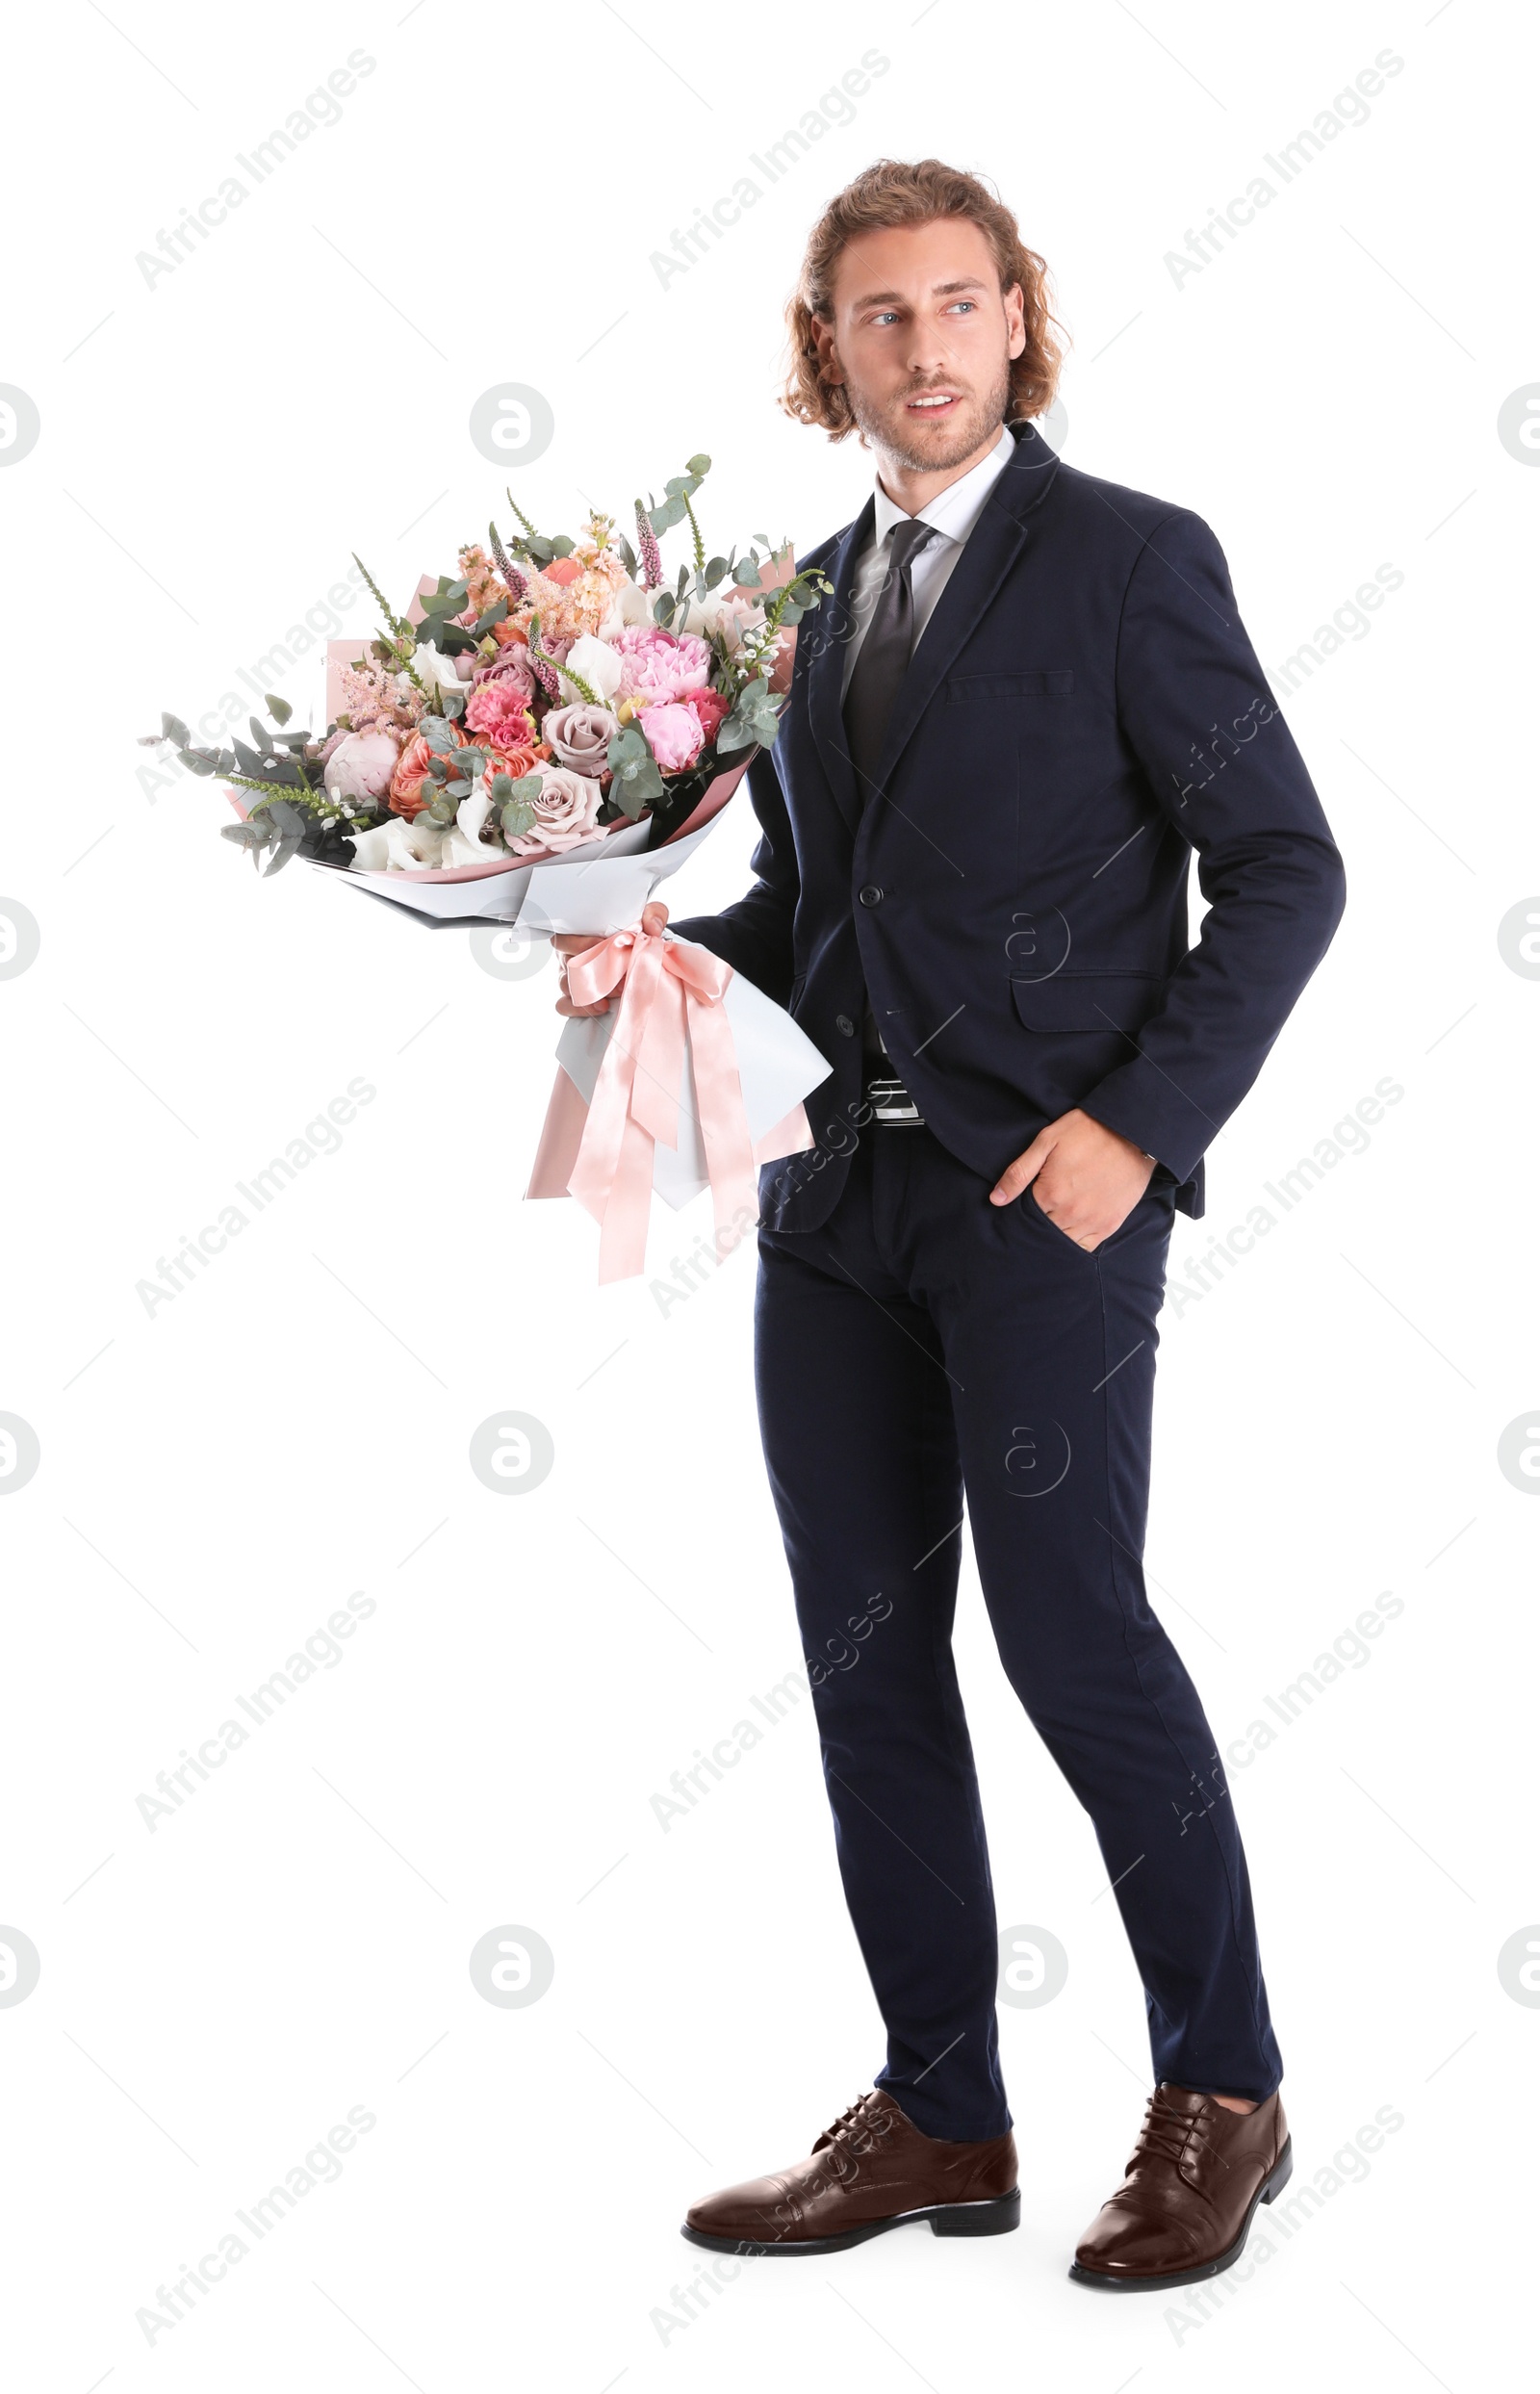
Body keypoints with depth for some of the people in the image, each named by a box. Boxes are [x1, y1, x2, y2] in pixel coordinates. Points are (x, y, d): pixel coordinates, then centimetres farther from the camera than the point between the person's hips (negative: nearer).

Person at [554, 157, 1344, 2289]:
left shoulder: (1131, 559, -2)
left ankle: (1220, 2095, 12)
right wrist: (662, 952, 2)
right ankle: (938, 2121, 19)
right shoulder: (817, 591, 16)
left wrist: (1138, 1121, -14)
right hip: (837, 1195, 6)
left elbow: (1284, 871, -6)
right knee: (866, 1657, 7)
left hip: (1044, 1192, -6)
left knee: (1070, 1631, -7)